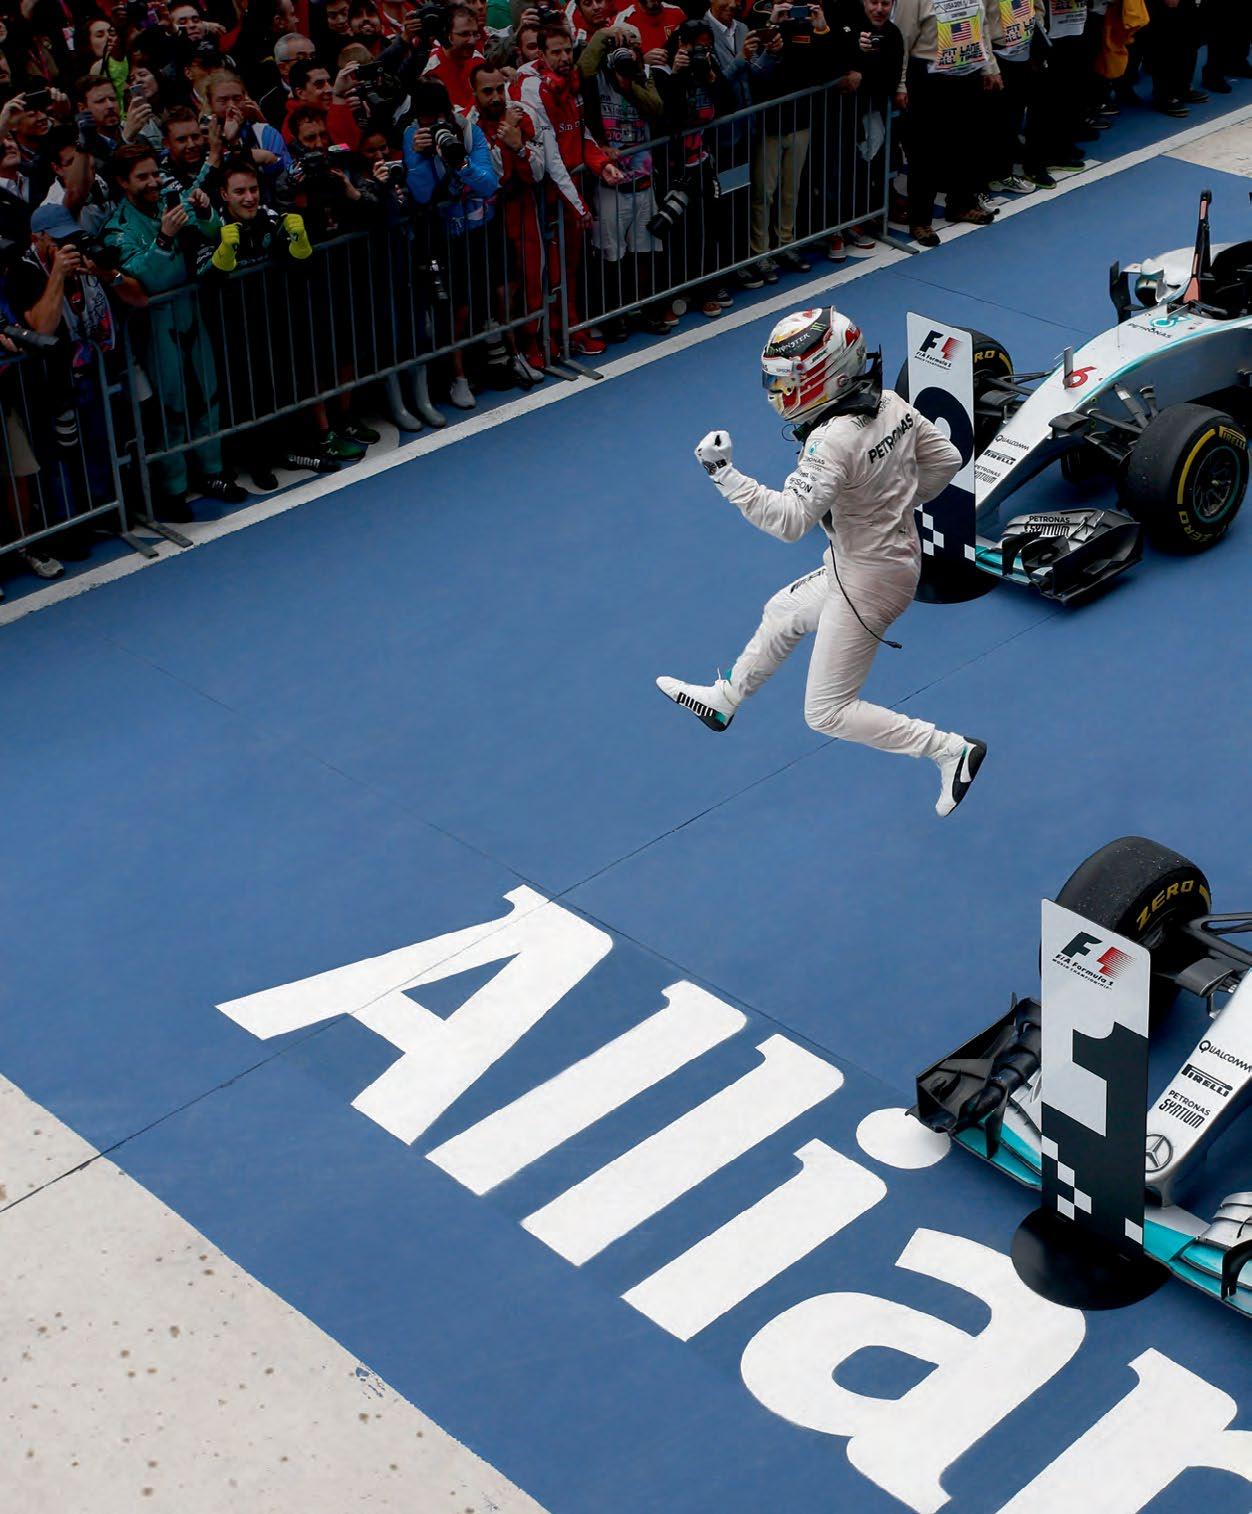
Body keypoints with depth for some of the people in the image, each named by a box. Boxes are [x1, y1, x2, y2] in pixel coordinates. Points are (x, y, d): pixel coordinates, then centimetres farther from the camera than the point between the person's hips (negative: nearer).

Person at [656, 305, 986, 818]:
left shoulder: (833, 441, -31)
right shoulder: (892, 405, -5)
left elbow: (789, 520, -36)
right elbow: (945, 460, 7)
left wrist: (724, 474, -34)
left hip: (867, 582, -10)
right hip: (899, 554, 10)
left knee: (828, 713, 4)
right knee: (782, 613, 29)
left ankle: (951, 750, 4)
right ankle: (723, 700, 50)